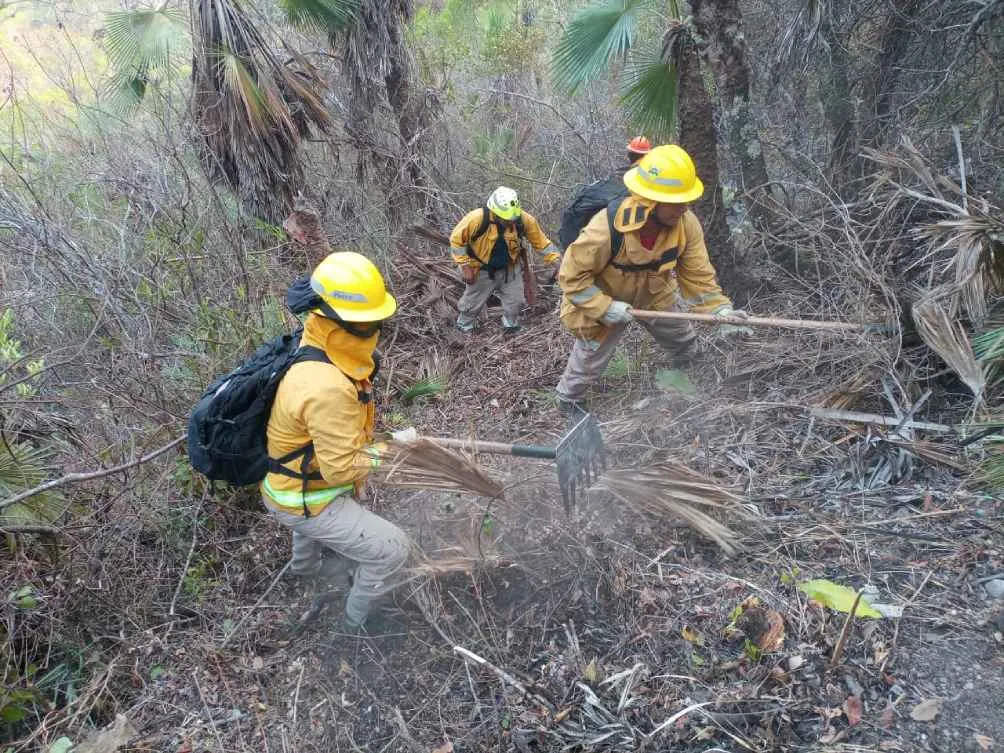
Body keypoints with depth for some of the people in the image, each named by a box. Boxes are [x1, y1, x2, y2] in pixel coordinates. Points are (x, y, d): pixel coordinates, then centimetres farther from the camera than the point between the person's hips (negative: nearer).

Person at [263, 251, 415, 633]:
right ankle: (356, 621, 21)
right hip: (302, 501, -10)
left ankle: (303, 565, 71)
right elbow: (341, 468, -31)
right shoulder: (326, 389, -39)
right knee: (391, 549, -6)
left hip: (305, 476, 10)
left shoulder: (320, 348, -8)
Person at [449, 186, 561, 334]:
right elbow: (456, 239, -19)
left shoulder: (524, 220, -24)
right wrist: (465, 266, -19)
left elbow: (541, 242, -11)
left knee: (516, 302, 12)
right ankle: (463, 329, 45)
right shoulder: (477, 218, -32)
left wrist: (556, 260, -20)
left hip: (509, 268, 2)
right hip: (482, 270, -2)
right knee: (472, 304, 17)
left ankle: (510, 326, 43)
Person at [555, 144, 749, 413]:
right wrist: (606, 308, -34)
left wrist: (720, 308, -29)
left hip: (656, 298, 5)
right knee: (589, 361, 15)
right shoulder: (607, 228, -40)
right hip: (604, 304, -5)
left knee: (686, 345, 25)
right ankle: (569, 400, 45)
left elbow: (698, 274, -17)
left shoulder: (687, 224, -27)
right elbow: (572, 276, -30)